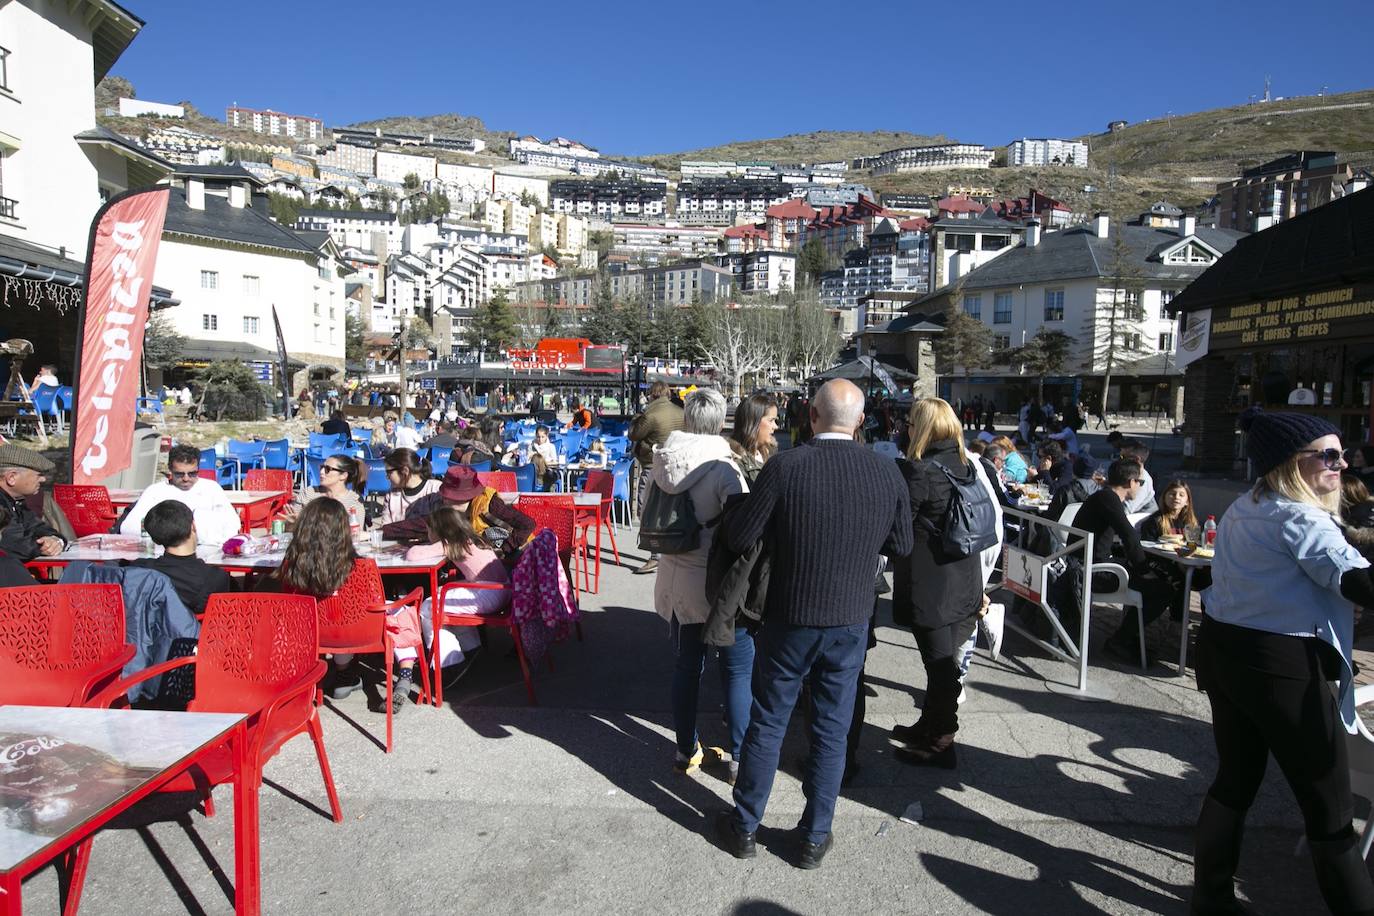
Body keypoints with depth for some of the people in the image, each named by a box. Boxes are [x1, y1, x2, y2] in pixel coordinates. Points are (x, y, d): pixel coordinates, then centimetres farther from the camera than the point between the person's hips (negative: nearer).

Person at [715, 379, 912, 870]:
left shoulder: (785, 466, -17)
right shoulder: (888, 472, -7)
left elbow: (739, 538, -13)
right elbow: (902, 546, 5)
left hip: (790, 620, -2)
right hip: (852, 623, 2)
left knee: (767, 724, 14)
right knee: (832, 731, 15)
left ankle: (744, 827, 29)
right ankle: (815, 838, 27)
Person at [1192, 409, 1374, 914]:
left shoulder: (1241, 509, 12)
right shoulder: (1298, 519, -15)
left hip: (1221, 648, 9)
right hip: (1281, 667, -9)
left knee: (1235, 779, 19)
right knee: (1330, 812, 4)